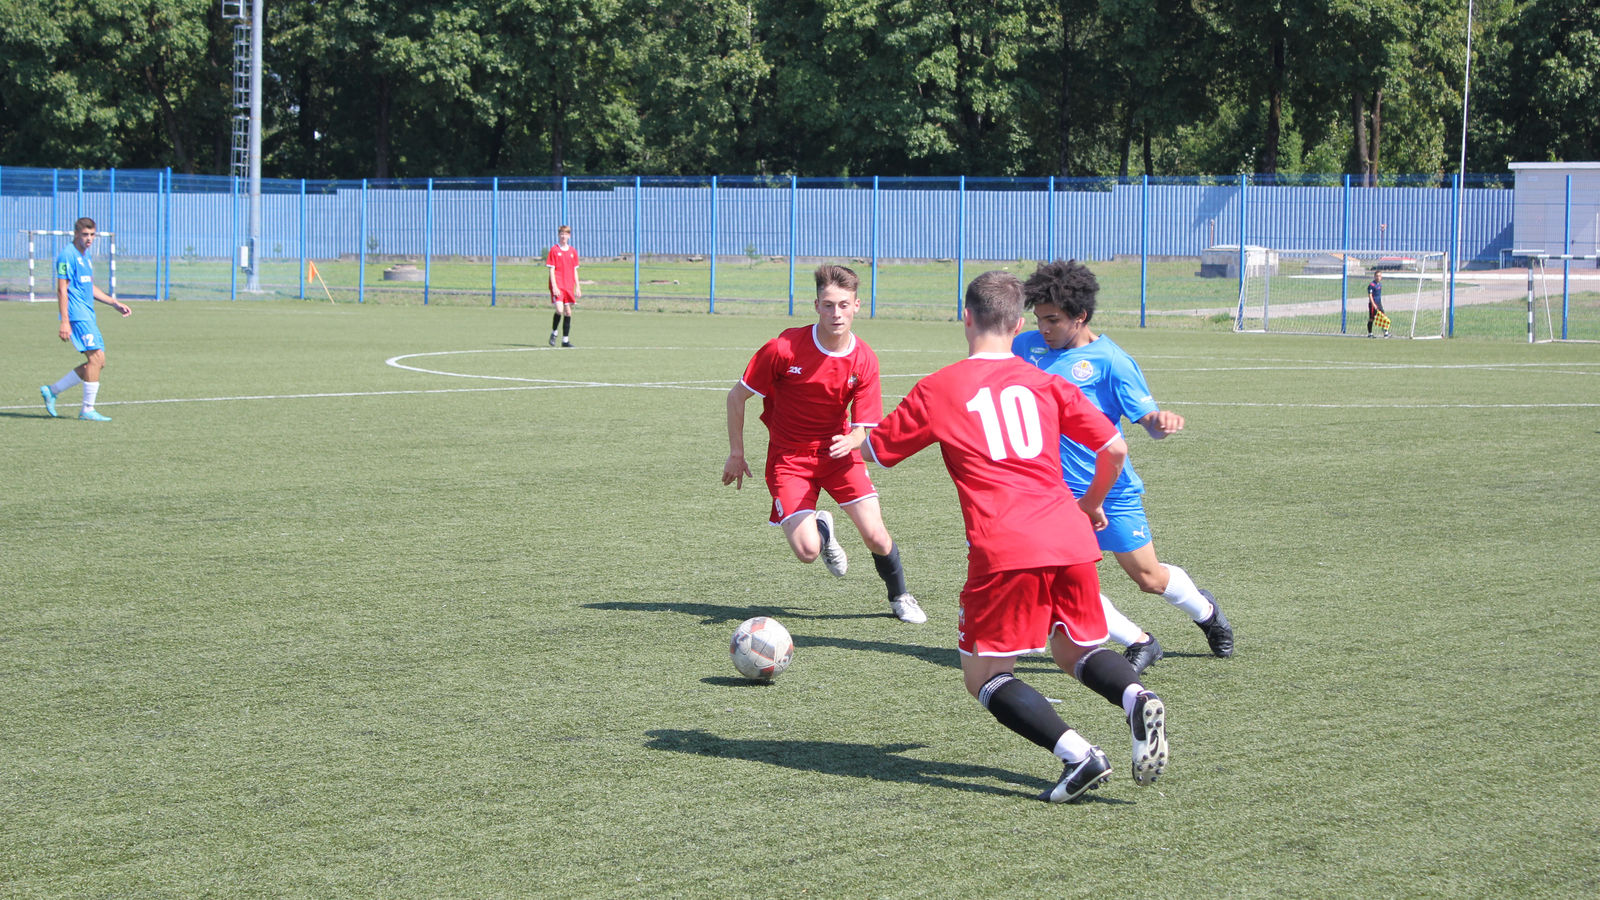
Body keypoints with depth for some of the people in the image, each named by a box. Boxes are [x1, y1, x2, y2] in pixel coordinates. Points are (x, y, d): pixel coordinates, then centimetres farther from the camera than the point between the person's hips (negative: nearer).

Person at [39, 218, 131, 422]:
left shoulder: (84, 256, 19)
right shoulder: (67, 255, -10)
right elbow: (62, 289, -14)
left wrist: (115, 303, 23)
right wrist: (65, 322, -20)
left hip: (88, 315, 10)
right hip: (77, 314, -10)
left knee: (98, 362, 6)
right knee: (96, 357, -14)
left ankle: (52, 391, 15)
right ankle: (87, 409, -9)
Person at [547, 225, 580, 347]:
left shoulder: (573, 251, 11)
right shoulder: (554, 250, -2)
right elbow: (551, 269, -5)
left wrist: (577, 287, 11)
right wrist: (554, 286, -13)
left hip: (569, 286, 5)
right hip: (557, 286, -5)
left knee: (568, 312, 3)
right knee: (559, 310, -18)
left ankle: (565, 339, 9)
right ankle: (554, 333, 6)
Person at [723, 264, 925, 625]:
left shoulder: (864, 360, -12)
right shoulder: (785, 348, -20)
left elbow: (862, 429, -9)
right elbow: (737, 395, -7)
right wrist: (736, 454, -3)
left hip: (837, 450, 2)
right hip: (789, 456, -2)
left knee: (877, 538, -9)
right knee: (807, 551, -17)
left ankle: (899, 597, 24)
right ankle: (823, 528, 23)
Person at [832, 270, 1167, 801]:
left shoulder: (939, 389, 6)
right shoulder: (1046, 384, 14)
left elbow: (879, 449, 18)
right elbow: (1114, 448, 11)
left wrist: (853, 440, 42)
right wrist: (1091, 504, 30)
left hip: (1003, 552, -4)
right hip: (1070, 540, 4)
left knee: (985, 676, 7)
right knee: (1076, 653, 23)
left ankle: (1078, 755, -13)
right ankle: (1136, 699, -10)